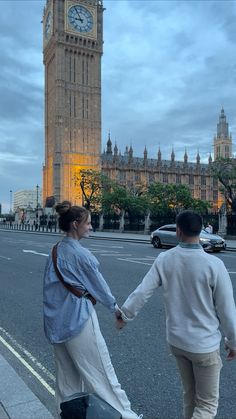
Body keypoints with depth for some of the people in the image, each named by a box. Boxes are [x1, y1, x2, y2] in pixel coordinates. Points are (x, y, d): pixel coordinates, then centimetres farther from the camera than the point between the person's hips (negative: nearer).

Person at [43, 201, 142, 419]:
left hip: (57, 320, 8)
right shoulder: (80, 254, -19)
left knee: (66, 373, 19)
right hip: (78, 317, -8)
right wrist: (114, 305, 8)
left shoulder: (55, 251, 4)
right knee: (99, 370, 5)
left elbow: (52, 286, 9)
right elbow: (97, 284, -8)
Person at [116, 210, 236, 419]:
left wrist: (125, 314, 11)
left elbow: (142, 291, -6)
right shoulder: (214, 264, -21)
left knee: (190, 396, 25)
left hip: (176, 340, 4)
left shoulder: (164, 259, -12)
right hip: (205, 344, -4)